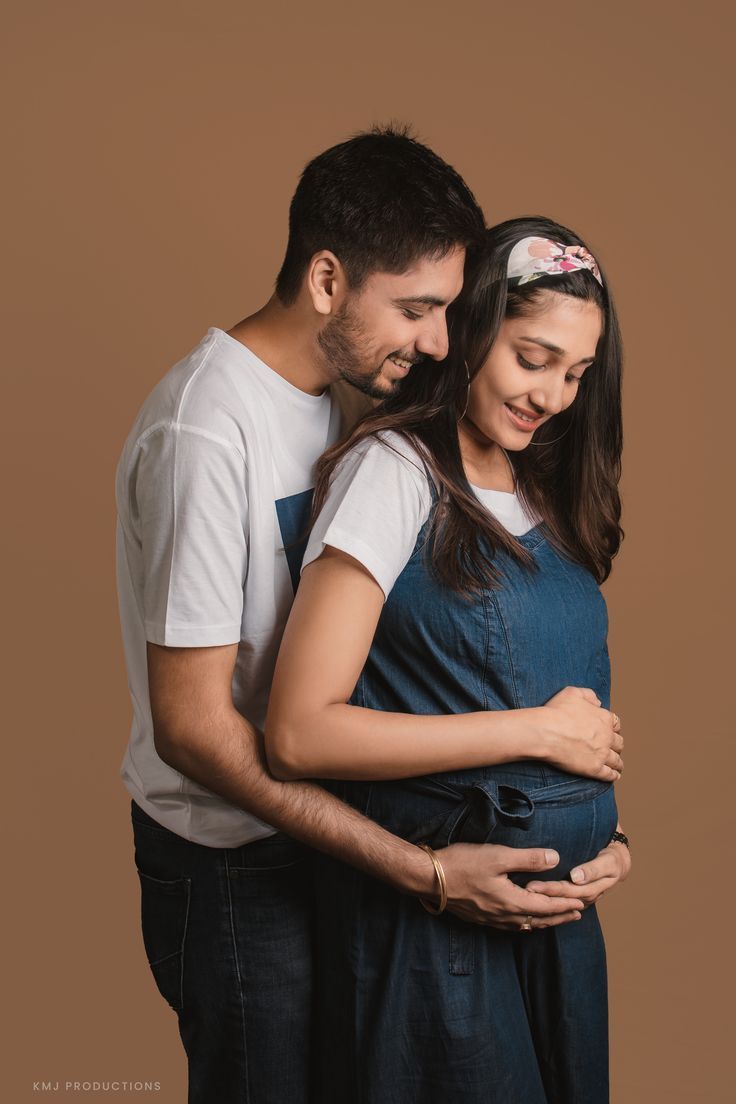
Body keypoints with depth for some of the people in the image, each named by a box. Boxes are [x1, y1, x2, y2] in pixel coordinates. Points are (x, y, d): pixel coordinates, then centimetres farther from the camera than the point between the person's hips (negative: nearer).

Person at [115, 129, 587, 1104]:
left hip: (311, 818, 8)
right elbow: (193, 728, -26)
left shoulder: (329, 393, 3)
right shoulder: (204, 431, -26)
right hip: (231, 859, -8)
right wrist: (425, 871, -27)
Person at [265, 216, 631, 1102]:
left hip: (560, 901, 7)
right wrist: (537, 730, -17)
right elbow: (300, 734, -21)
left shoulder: (551, 497, 10)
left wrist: (611, 837, -4)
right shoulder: (394, 470, -12)